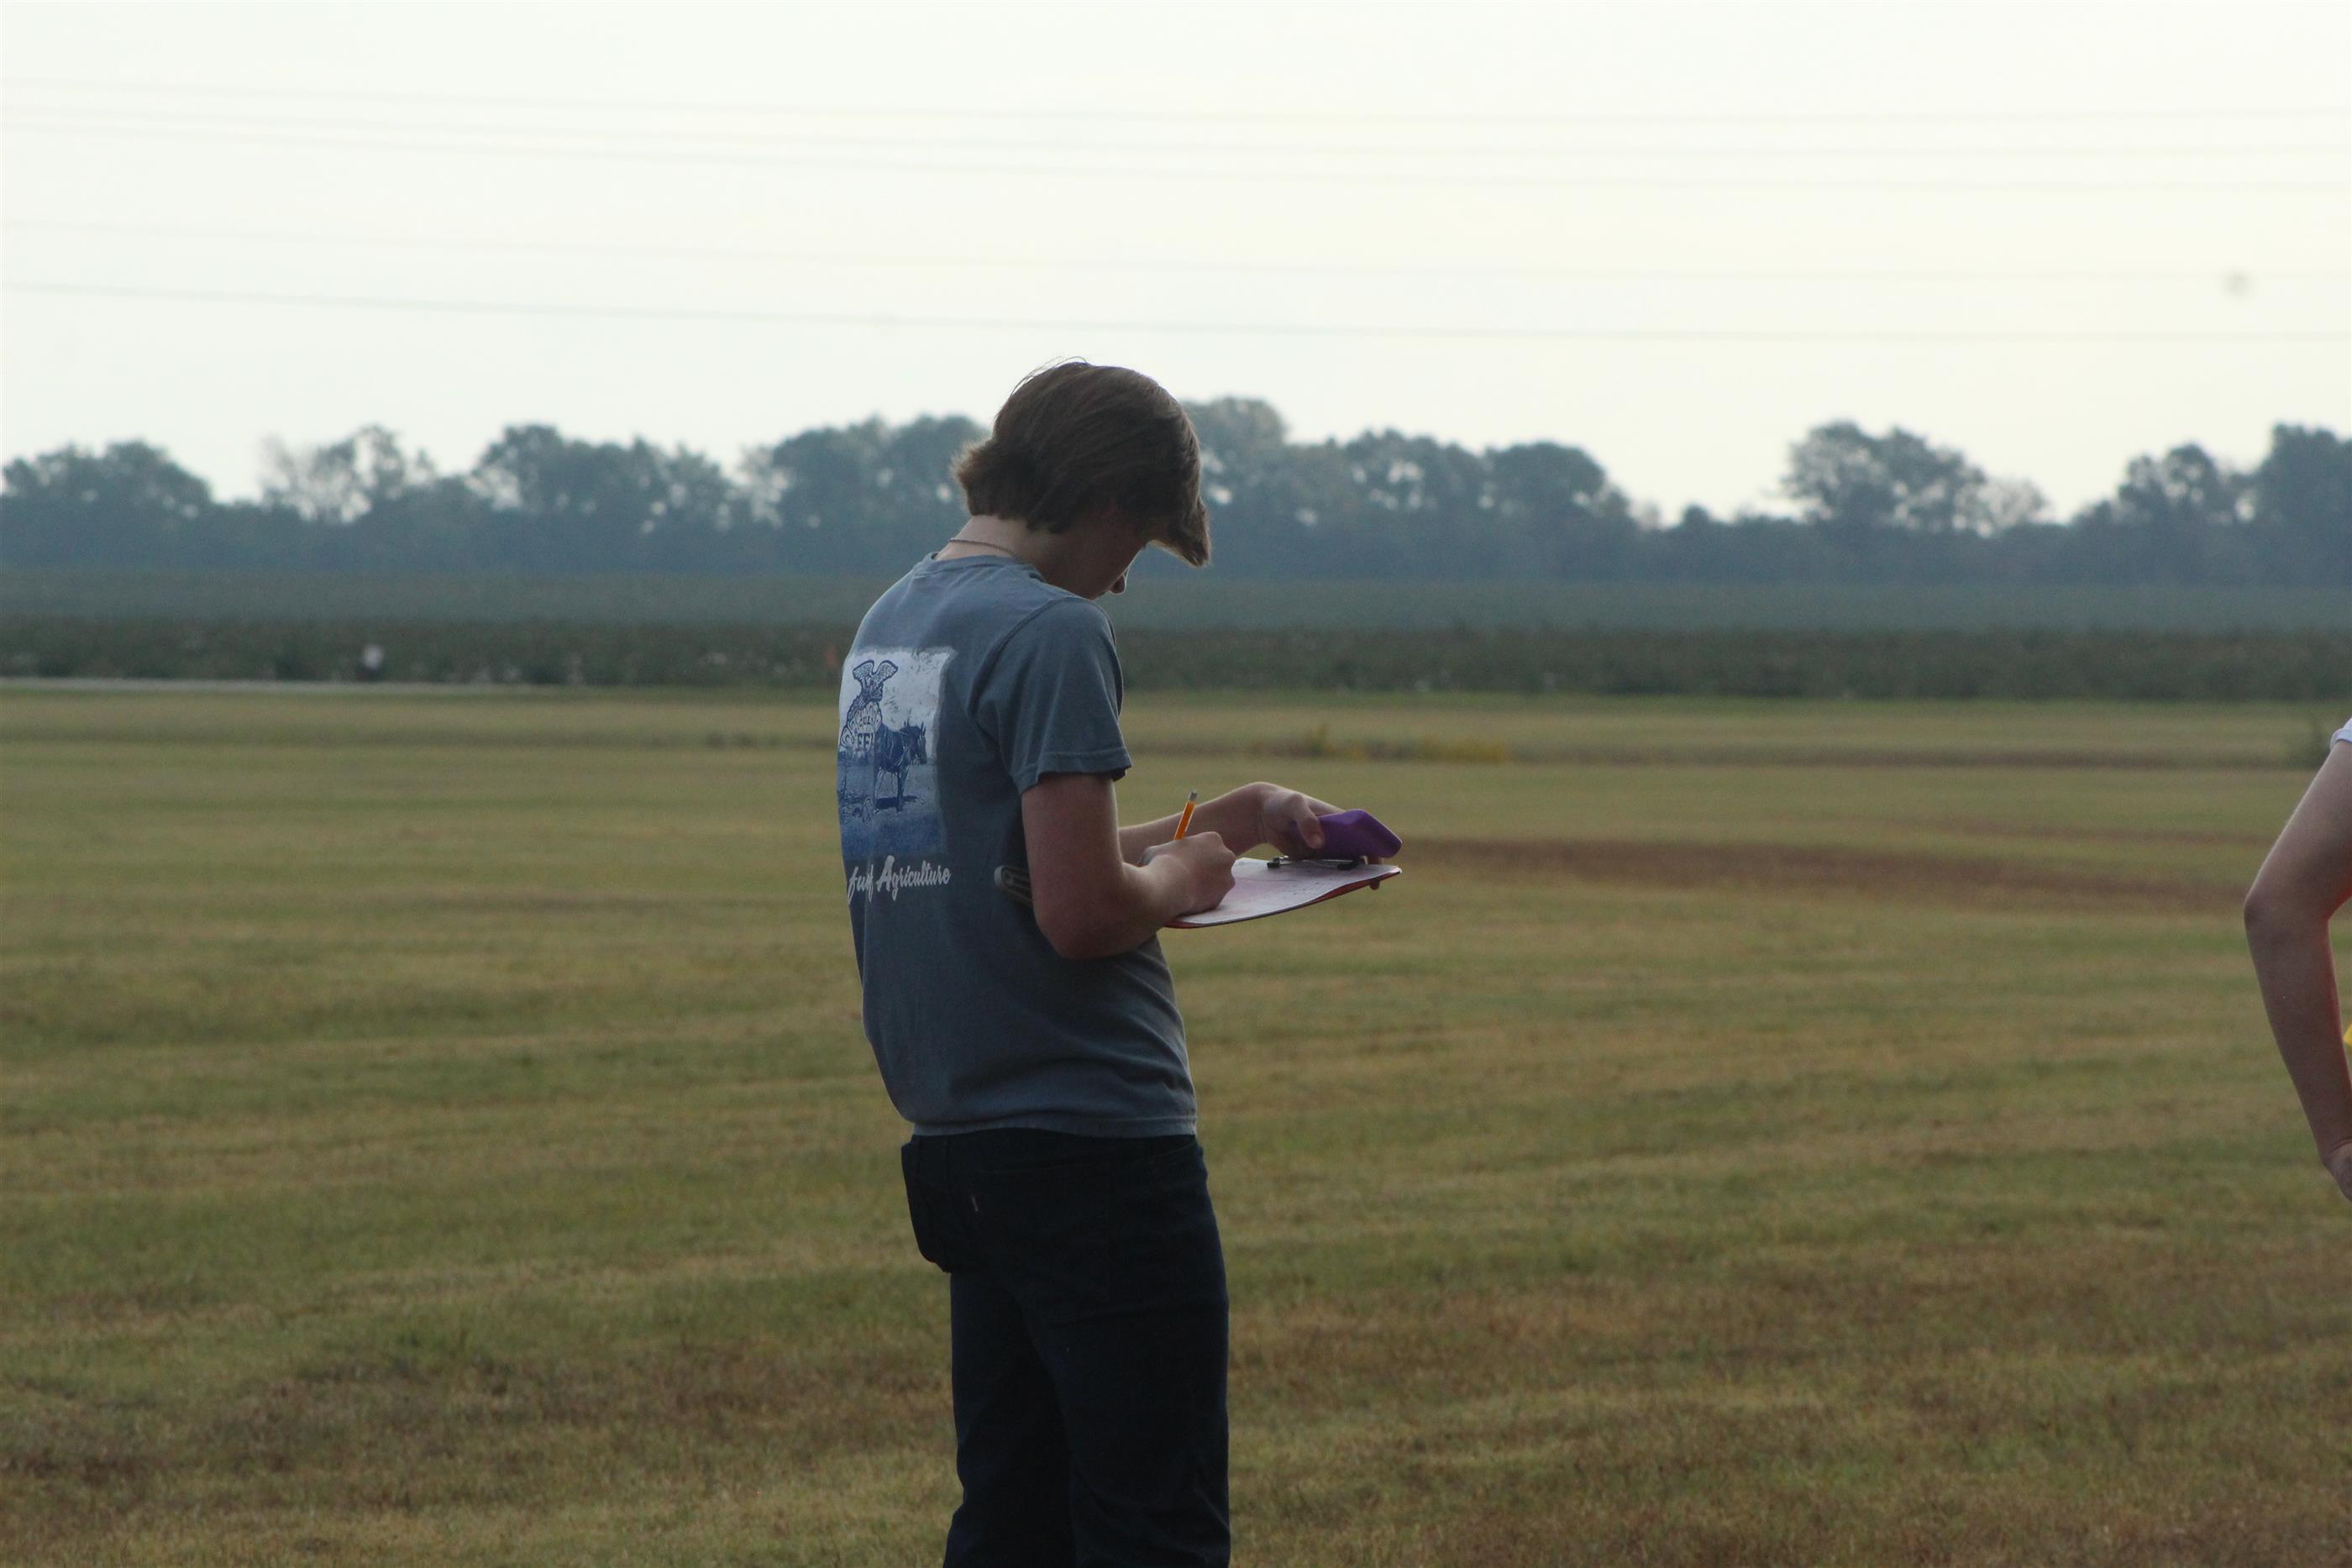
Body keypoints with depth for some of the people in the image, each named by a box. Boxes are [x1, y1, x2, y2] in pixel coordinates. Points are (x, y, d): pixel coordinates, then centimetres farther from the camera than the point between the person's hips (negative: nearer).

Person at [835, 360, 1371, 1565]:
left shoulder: (887, 624, 14)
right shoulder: (1051, 632, -14)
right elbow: (1082, 912, -21)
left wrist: (1218, 820, 24)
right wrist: (1181, 878, 0)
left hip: (956, 1139, 9)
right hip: (1090, 1133, -9)